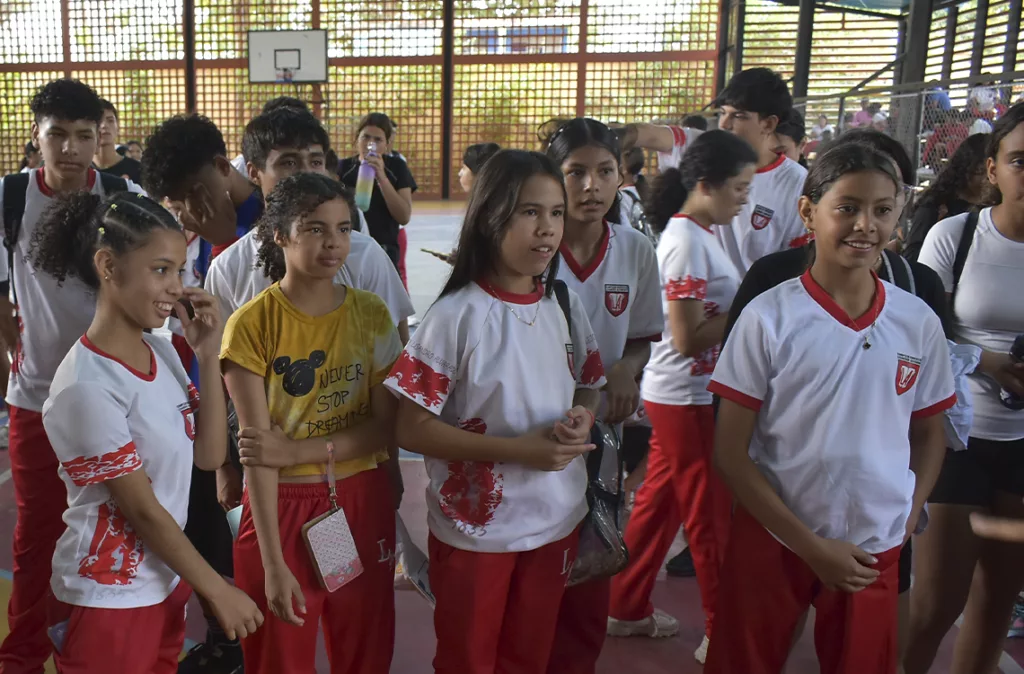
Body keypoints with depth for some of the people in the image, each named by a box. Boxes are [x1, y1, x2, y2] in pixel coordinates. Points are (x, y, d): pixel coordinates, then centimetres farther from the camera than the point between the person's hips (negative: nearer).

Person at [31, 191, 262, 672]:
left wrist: (208, 357, -12)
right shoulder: (87, 386, -25)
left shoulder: (160, 350, -1)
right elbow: (142, 509, -19)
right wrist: (219, 592, -10)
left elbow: (209, 455, -2)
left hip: (166, 578, 7)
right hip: (109, 596, -7)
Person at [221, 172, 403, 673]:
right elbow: (258, 449, -15)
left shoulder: (372, 314, -2)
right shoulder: (252, 324, -11)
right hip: (281, 507, -2)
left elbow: (387, 426, -4)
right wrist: (273, 564, -18)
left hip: (362, 504, 3)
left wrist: (299, 450, -18)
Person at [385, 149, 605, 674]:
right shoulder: (457, 316, -17)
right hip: (475, 529, -4)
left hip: (555, 521, 5)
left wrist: (581, 419, -12)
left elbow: (589, 386, 12)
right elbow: (412, 428, -17)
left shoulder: (566, 305, -1)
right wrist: (517, 449, -23)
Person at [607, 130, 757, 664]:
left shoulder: (697, 234, 9)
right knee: (710, 518, 4)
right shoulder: (686, 241, -19)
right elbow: (687, 338, -22)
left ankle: (628, 610, 32)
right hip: (686, 398, -9)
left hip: (679, 395, 9)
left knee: (658, 504, 18)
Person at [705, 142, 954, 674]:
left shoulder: (919, 323, -3)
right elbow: (730, 452, -11)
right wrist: (809, 544, -12)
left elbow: (928, 436, 10)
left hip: (875, 550, 3)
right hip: (772, 540, -2)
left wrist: (904, 525, -1)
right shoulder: (769, 316, -13)